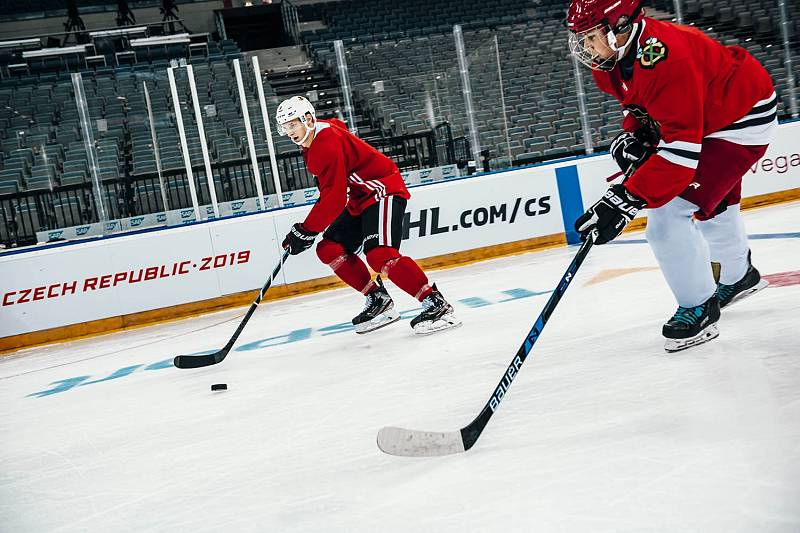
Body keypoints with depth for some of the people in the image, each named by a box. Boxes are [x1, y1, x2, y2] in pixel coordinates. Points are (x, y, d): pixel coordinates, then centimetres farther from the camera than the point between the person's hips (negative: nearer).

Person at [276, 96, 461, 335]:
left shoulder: (328, 142, -22)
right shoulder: (311, 143, 10)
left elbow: (335, 198, -27)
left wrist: (306, 230, -23)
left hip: (384, 191, -11)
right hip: (359, 199, 11)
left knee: (379, 254, -27)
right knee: (329, 249, 4)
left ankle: (436, 304, -22)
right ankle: (379, 301, 7)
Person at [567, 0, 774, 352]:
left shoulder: (665, 57, -36)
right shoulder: (610, 61, -9)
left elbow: (681, 146, -39)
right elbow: (640, 102, 12)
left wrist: (627, 200, -43)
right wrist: (635, 135, -8)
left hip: (744, 118, -10)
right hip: (703, 118, 10)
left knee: (669, 215, -18)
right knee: (713, 205, 28)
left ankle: (698, 308, 2)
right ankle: (739, 277, 55)